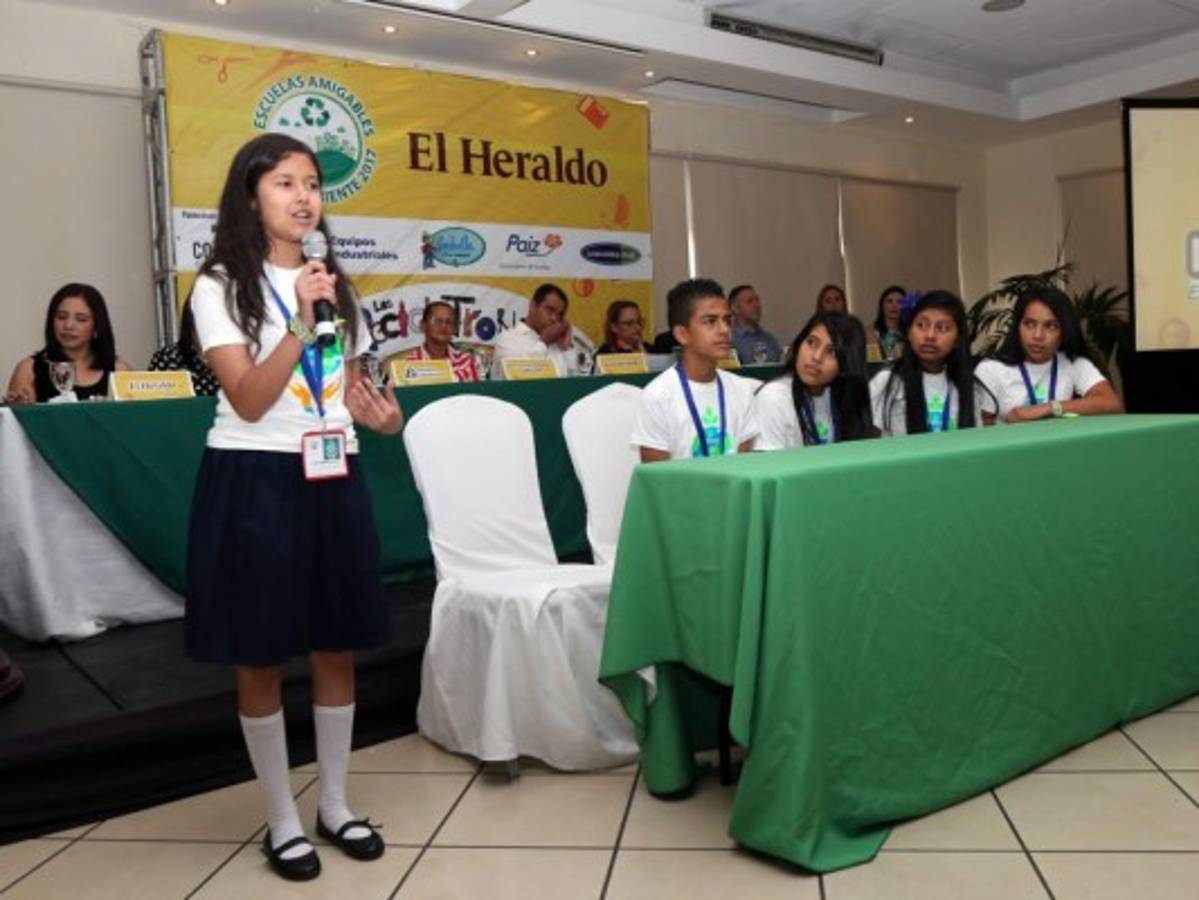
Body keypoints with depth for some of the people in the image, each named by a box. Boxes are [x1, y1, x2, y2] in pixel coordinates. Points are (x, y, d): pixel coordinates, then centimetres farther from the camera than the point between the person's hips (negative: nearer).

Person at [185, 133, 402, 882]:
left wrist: (376, 412, -4)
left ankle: (336, 805, 26)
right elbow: (249, 401, -15)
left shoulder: (334, 283, 13)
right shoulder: (221, 287, -5)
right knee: (261, 658, 4)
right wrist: (301, 320, -23)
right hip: (256, 480, -5)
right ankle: (282, 819, 20)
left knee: (337, 648, 10)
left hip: (331, 476, 5)